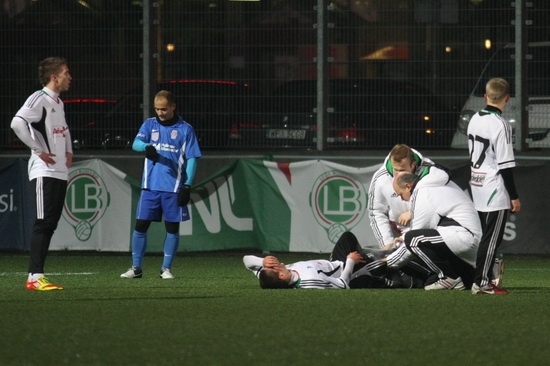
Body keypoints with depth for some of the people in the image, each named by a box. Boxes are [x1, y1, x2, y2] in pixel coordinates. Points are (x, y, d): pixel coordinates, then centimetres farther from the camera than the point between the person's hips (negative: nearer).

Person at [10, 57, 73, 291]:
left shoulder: (58, 102, 18)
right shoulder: (39, 99, -10)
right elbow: (17, 123, -25)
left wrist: (68, 151, 20)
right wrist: (39, 150, -20)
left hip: (60, 172, 9)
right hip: (44, 172, -9)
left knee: (51, 224, 7)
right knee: (43, 223, -12)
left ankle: (36, 276, 9)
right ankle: (34, 277, -13)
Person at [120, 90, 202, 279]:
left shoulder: (185, 129, 1)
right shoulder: (150, 124, 8)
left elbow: (191, 159, 0)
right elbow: (136, 143, -6)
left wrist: (187, 185, -8)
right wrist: (146, 147, -30)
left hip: (173, 187, -2)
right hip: (150, 185, 2)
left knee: (172, 228, 3)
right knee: (141, 225, 1)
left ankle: (166, 268, 13)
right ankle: (136, 268, 9)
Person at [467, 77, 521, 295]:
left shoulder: (475, 120, 7)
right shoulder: (500, 125, -18)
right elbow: (505, 165, -18)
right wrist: (514, 196, -12)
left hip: (477, 186, 8)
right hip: (495, 191, -8)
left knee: (489, 235, 17)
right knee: (492, 238, -3)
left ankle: (488, 276, 23)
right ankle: (482, 282, -3)